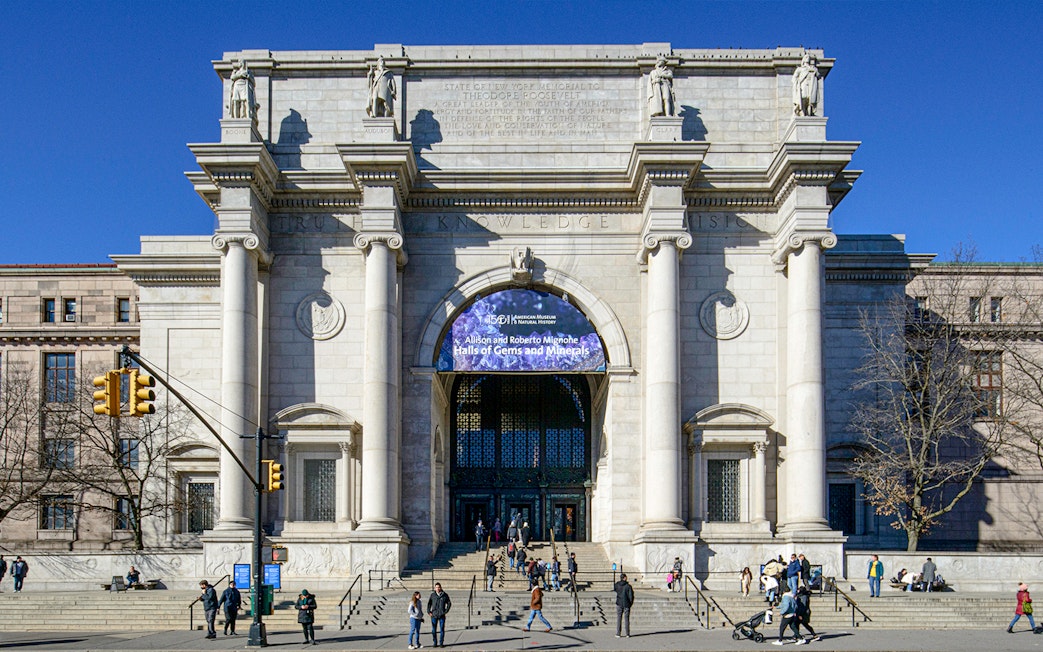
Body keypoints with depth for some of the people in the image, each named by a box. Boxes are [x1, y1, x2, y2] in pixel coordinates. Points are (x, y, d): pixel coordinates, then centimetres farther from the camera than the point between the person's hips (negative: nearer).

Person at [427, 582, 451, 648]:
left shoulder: (445, 595, 2)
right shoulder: (432, 595, 4)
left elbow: (449, 603, 9)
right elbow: (429, 604, 11)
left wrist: (446, 611, 0)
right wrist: (429, 612, 1)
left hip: (442, 615, -1)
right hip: (434, 615, 1)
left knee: (442, 629, -1)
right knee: (434, 630, 3)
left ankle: (441, 643, 6)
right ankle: (435, 643, 11)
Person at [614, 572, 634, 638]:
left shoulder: (617, 585, -4)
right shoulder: (628, 586, -11)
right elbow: (631, 596, -10)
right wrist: (631, 603, 6)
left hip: (619, 603, 1)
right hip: (626, 604, -1)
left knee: (619, 619, 7)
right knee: (626, 619, 6)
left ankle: (618, 634, 5)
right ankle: (627, 634, 7)